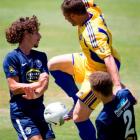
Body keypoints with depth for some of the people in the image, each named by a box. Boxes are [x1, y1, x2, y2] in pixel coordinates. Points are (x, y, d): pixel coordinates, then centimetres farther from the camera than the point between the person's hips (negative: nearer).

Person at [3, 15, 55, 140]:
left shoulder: (41, 56, 11)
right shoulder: (12, 58, -5)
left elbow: (45, 83, -2)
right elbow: (14, 87, -12)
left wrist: (36, 95, -24)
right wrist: (37, 84, -23)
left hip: (39, 109, 6)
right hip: (20, 111, -6)